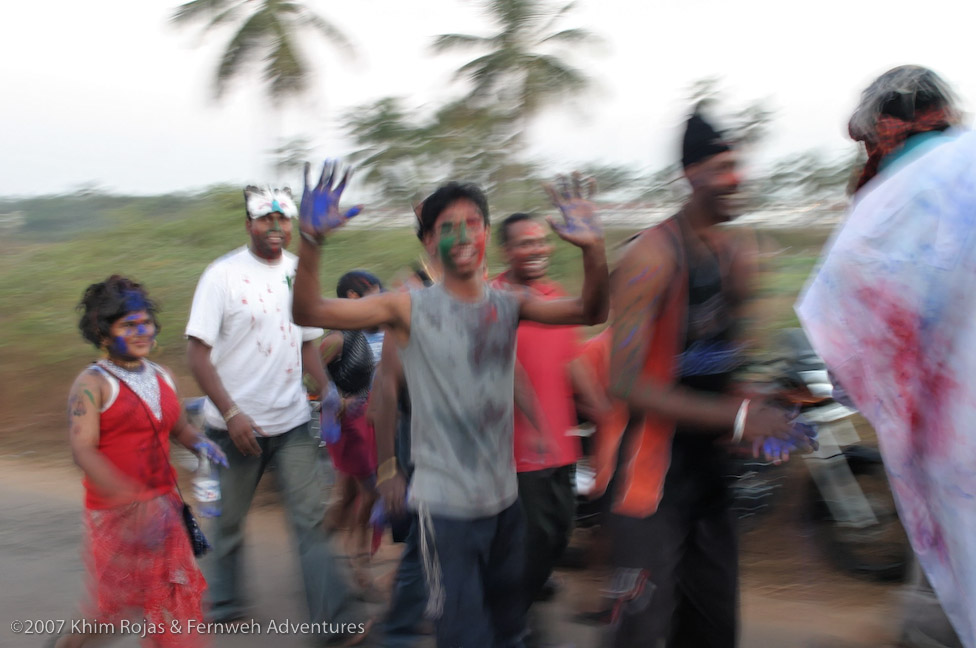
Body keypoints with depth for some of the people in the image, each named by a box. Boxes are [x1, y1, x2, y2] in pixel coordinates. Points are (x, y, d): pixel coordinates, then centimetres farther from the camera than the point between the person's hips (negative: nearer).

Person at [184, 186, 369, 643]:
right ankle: (224, 604, 33)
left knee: (311, 518, -2)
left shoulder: (299, 272, 5)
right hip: (237, 425, -3)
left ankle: (335, 618, -1)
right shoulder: (223, 276, -10)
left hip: (292, 421, 3)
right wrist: (232, 414, -20)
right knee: (229, 521, 12)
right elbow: (198, 353, -12)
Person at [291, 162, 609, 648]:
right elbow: (309, 312, -17)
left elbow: (590, 312, -6)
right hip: (445, 503, -5)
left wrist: (593, 249, -23)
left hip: (504, 497, 5)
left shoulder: (508, 306, 2)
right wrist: (311, 240, -32)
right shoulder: (412, 309, -9)